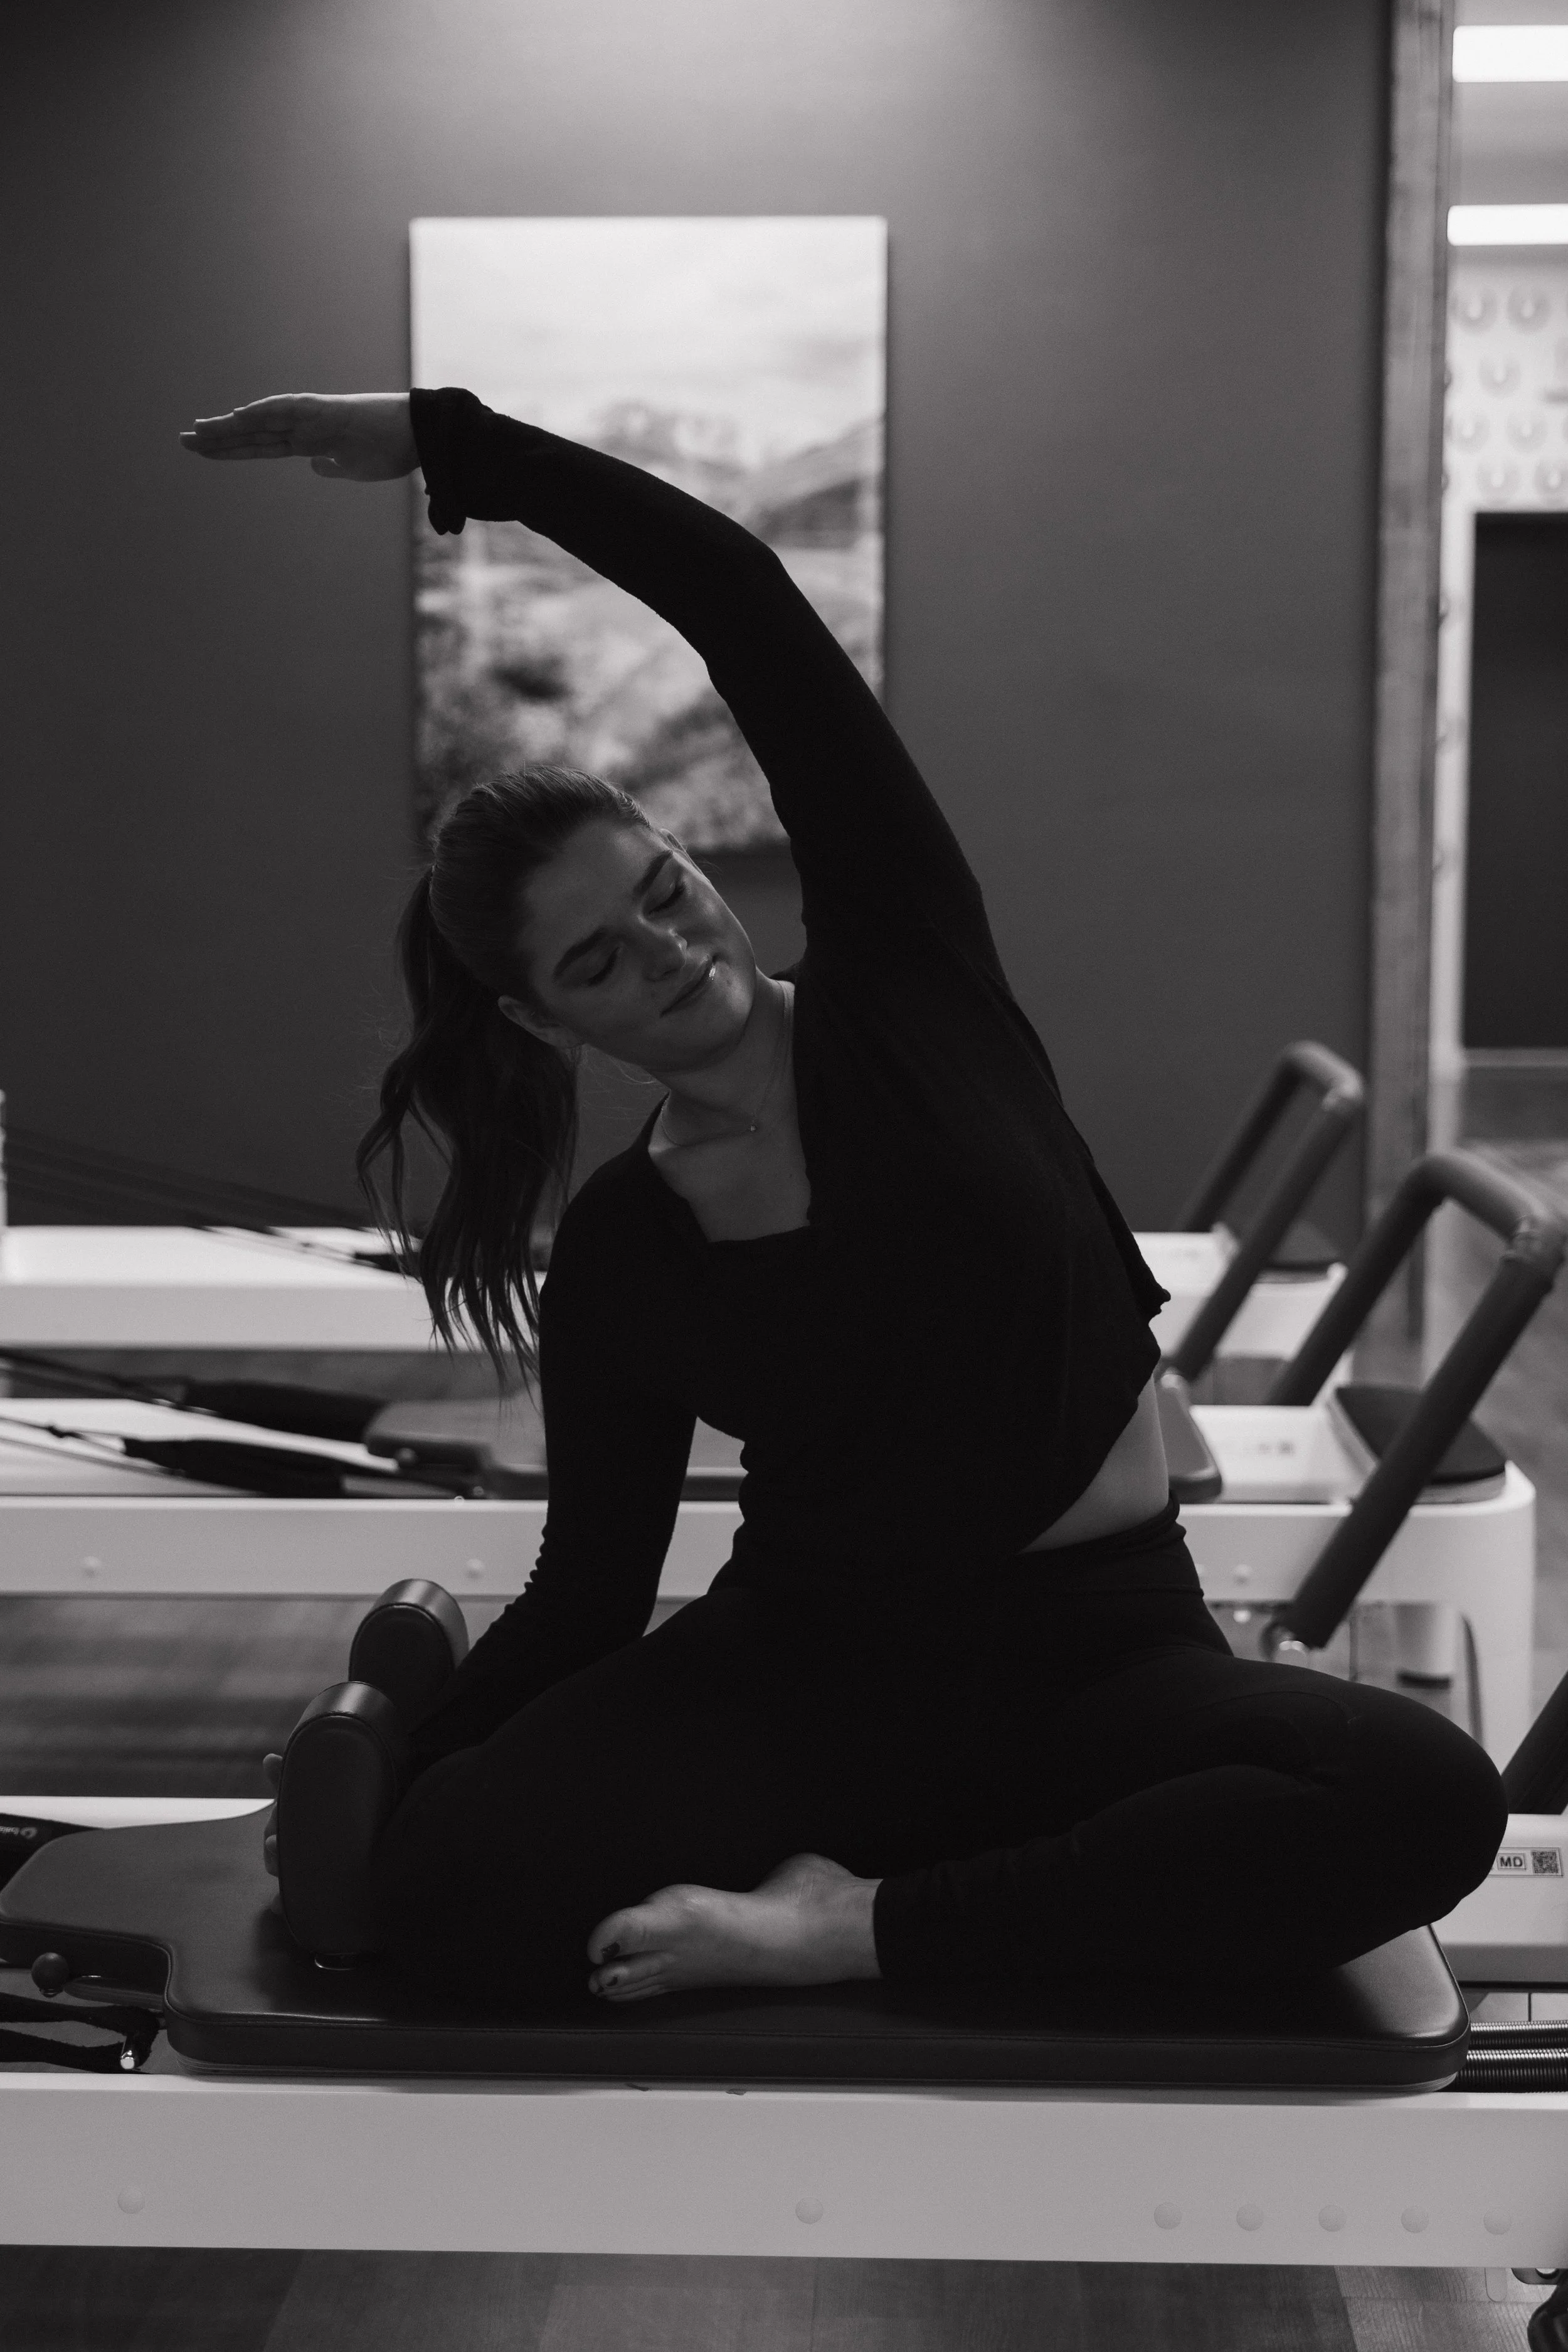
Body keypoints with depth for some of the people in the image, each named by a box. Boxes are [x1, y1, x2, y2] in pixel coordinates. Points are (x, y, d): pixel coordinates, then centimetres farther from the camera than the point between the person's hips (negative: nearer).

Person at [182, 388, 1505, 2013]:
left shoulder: (904, 984, -2)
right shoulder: (610, 1273, 2)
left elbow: (746, 606, -10)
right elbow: (590, 1589, 9)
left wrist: (446, 439, -11)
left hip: (1100, 1653, 1)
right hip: (799, 1666, -1)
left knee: (1427, 1799, -32)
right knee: (453, 1887, -30)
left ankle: (869, 1927, -24)